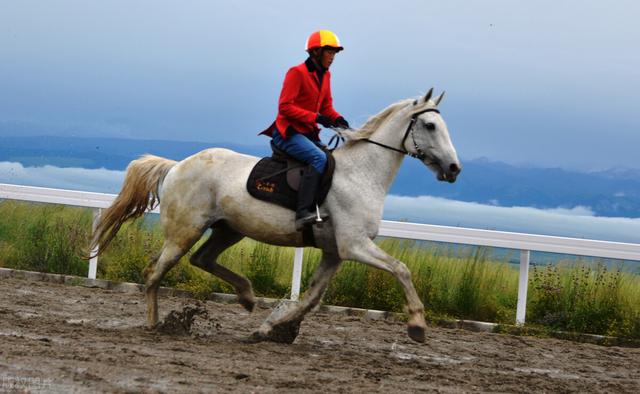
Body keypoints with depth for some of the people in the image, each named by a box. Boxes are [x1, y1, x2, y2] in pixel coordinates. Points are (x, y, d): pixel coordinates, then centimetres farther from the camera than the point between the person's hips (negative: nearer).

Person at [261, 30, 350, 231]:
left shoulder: (325, 75, 14)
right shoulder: (297, 73, -11)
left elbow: (326, 107, 19)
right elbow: (285, 107, -17)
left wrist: (338, 119, -4)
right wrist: (316, 117, -23)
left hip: (309, 133, 9)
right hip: (288, 132, -9)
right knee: (319, 158, -31)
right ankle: (303, 213, -41)